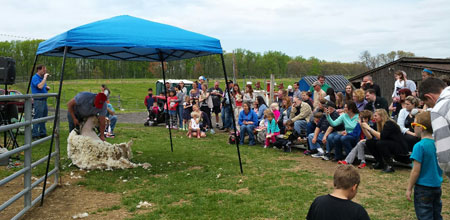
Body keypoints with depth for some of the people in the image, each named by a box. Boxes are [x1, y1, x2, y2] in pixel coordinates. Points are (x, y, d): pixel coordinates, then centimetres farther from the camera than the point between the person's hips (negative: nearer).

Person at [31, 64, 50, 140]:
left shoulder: (42, 78, 15)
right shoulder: (35, 78, -11)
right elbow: (40, 86, -28)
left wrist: (47, 88, 5)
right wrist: (45, 78, -19)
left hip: (44, 100, 9)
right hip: (38, 100, -9)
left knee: (44, 118, 13)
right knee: (37, 118, -6)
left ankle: (42, 133, 21)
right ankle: (35, 135, -2)